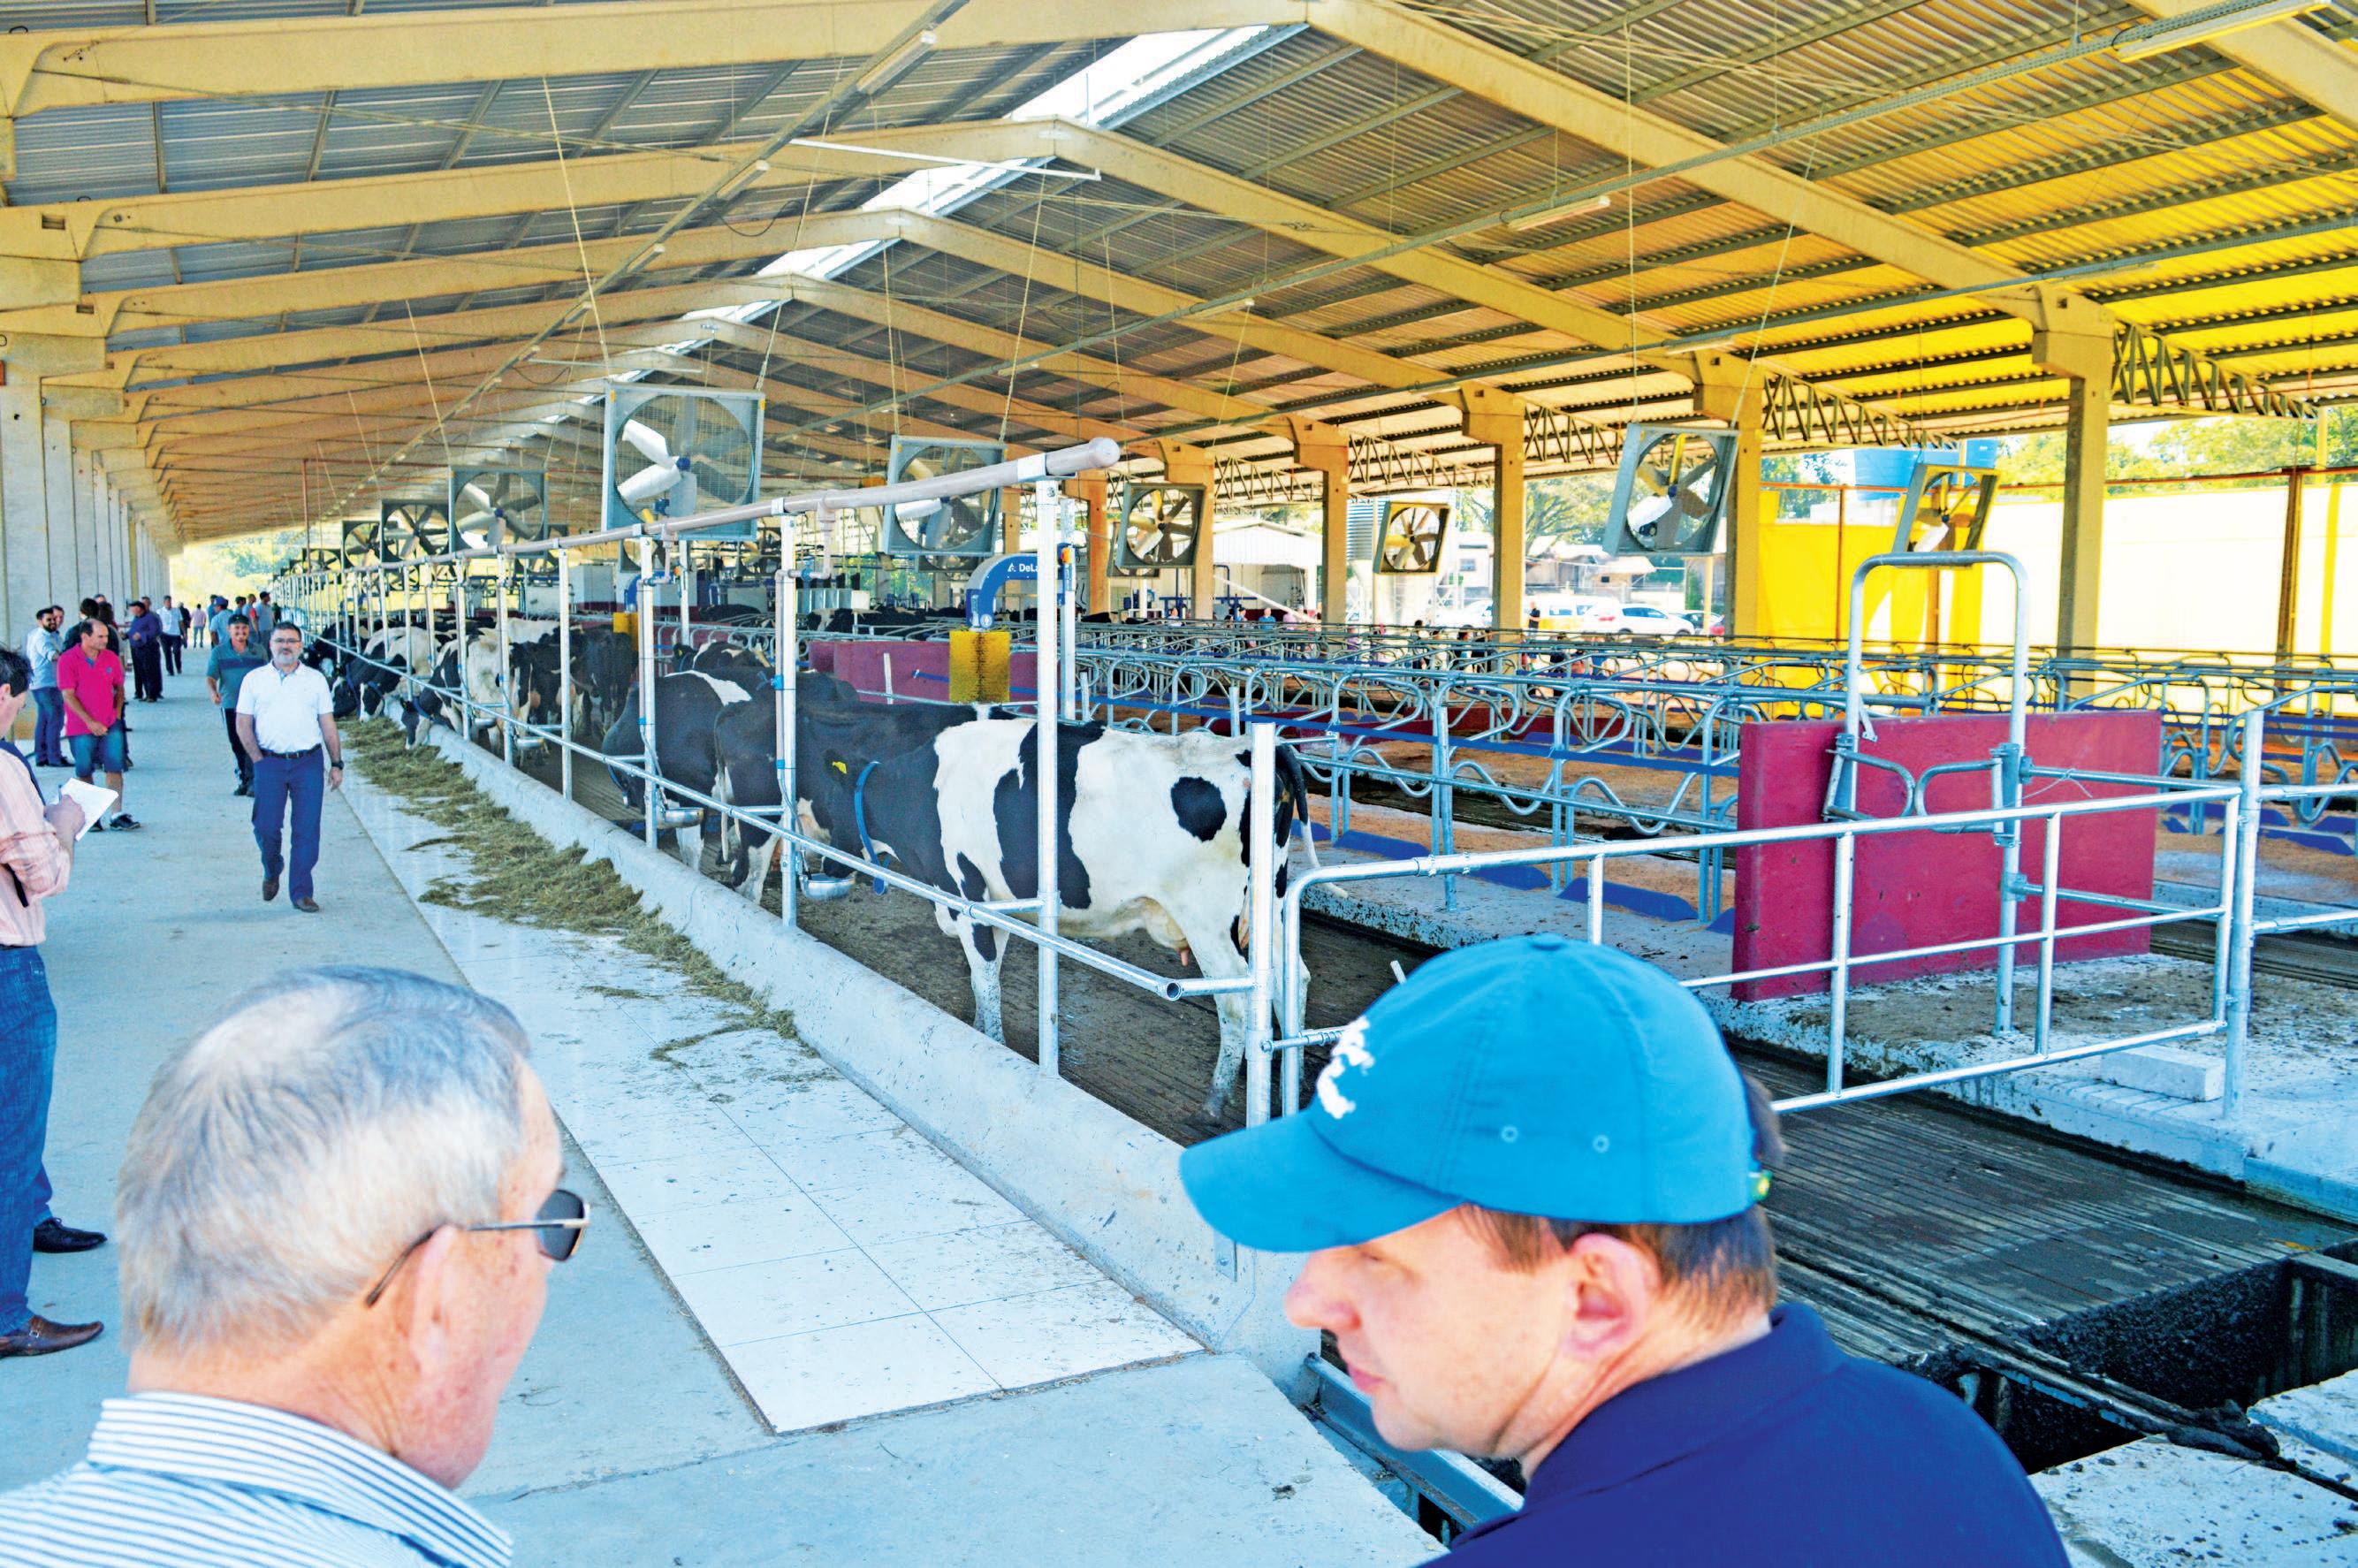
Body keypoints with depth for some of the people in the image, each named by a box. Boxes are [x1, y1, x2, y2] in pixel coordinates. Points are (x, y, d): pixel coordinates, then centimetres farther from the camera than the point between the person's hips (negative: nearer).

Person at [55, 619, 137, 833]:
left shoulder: (111, 658, 4)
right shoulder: (67, 660, -9)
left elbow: (119, 687, 16)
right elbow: (68, 696, -12)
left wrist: (117, 713, 3)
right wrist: (90, 722, -16)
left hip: (110, 725, 3)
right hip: (81, 728, -3)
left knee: (115, 767, -4)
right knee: (84, 771, 7)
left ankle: (117, 815, -3)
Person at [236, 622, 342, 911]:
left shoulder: (316, 680, 9)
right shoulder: (254, 680, 8)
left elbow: (328, 724, 10)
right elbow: (243, 724, 7)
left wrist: (336, 763, 5)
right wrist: (258, 759, -4)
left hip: (308, 761, 0)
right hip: (269, 762, 0)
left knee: (307, 829, -2)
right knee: (266, 826, -3)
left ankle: (301, 892, 6)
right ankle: (271, 871, 26)